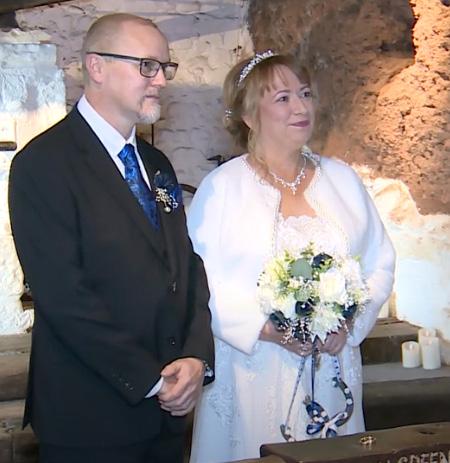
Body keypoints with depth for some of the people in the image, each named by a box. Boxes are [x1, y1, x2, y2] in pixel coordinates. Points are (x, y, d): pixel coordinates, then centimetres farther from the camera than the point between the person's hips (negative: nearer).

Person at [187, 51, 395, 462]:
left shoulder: (342, 179, 9)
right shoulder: (222, 187, -3)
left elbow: (380, 263, 9)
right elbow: (198, 282, -9)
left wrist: (350, 322, -7)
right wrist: (266, 329, -18)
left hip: (333, 369, 4)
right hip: (253, 374, -3)